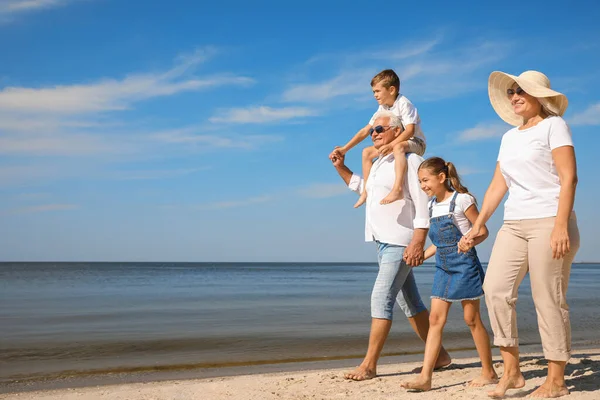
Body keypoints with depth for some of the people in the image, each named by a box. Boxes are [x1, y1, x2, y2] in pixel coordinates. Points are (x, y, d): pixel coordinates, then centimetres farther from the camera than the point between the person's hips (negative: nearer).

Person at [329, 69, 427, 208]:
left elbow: (410, 130, -29)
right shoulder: (382, 108, 7)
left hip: (415, 143, -9)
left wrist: (391, 145, -40)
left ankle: (397, 189, -53)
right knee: (367, 152, 4)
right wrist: (345, 149, 2)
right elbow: (366, 130, 8)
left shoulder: (404, 104, -17)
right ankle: (367, 190, 4)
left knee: (398, 147, -41)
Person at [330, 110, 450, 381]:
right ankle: (439, 355, 21)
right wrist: (340, 167, 22)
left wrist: (418, 242, -24)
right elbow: (361, 187, 35)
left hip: (400, 243, -9)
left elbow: (422, 205, -17)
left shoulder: (409, 160, -10)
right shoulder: (378, 164, 18)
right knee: (409, 302, 12)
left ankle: (369, 365, -11)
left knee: (381, 299, -14)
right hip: (383, 242, 9)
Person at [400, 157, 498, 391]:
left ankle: (488, 372, 15)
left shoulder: (461, 200, -9)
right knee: (435, 319, 0)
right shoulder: (432, 206, 11)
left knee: (472, 319, 0)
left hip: (464, 264, -7)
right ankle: (425, 377, -3)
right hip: (443, 267, 7)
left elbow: (482, 230, -9)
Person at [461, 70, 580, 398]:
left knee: (548, 300, -5)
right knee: (495, 289, -8)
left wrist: (561, 226, -20)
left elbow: (569, 177, -10)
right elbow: (497, 185, 19)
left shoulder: (553, 125, -1)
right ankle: (511, 371, 0)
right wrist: (479, 225, 13)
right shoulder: (509, 137, 19)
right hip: (514, 225, 6)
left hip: (549, 222, -6)